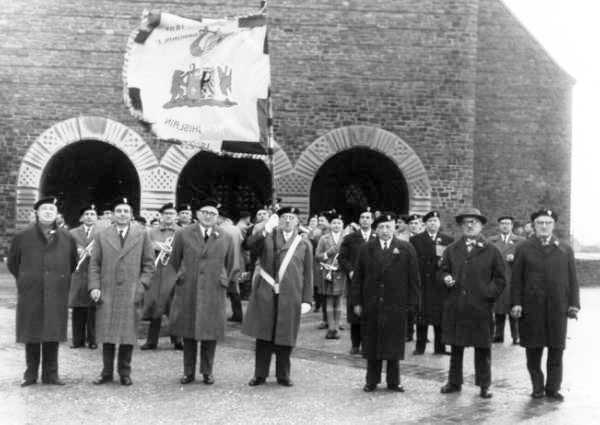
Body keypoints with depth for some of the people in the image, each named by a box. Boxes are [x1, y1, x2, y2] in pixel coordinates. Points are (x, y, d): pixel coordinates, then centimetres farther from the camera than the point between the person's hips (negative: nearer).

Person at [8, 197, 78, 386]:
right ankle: (31, 374, 14)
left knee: (53, 334, 4)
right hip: (30, 294, -1)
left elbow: (72, 264, 18)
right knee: (31, 335, 4)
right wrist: (25, 280, 13)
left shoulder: (67, 238, 3)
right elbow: (12, 263, 13)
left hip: (56, 295, 1)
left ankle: (51, 374, 13)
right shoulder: (23, 236, 0)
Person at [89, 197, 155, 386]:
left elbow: (149, 264, 6)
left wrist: (142, 285, -4)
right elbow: (94, 264, 8)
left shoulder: (142, 234, 6)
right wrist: (94, 286, -3)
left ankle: (124, 372, 14)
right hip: (107, 292, 1)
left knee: (128, 334, 2)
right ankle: (107, 372, 15)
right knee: (107, 335, 4)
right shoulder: (102, 235, 9)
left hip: (131, 293, -1)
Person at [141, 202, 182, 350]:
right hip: (155, 275, 2)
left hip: (174, 276, -2)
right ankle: (152, 341, 12)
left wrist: (171, 251, -15)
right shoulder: (152, 232, 15)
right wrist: (155, 246, -12)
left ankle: (177, 341, 6)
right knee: (154, 309, 3)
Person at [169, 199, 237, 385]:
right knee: (188, 333, 6)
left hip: (213, 293, 0)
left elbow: (230, 265, 13)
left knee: (210, 332, 4)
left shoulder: (225, 239, 5)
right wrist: (178, 279, 6)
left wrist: (225, 281, 5)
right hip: (187, 293, 0)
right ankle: (189, 372, 17)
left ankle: (207, 372, 17)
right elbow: (174, 262, 11)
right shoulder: (183, 235, 3)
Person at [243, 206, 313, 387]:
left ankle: (283, 375, 20)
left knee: (285, 337, 6)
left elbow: (307, 275, 7)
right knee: (264, 335, 6)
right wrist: (266, 228, -30)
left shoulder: (304, 244, 7)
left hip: (289, 297, 0)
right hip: (266, 294, 0)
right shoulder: (268, 236, 6)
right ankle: (260, 374, 16)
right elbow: (251, 244, -15)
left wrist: (306, 300, 1)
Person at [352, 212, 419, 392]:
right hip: (371, 306, 1)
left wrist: (411, 303, -4)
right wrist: (357, 302, 1)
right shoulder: (366, 249, 7)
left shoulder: (406, 249, 2)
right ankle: (372, 381, 18)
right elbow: (358, 277, 7)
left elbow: (413, 278, 1)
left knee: (393, 344, 5)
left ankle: (393, 382, 17)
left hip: (396, 305, -1)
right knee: (371, 344, 7)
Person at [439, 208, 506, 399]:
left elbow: (500, 279, 5)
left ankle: (484, 385, 15)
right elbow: (443, 270, 18)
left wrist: (488, 293, -8)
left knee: (483, 348, 4)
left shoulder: (491, 251, 3)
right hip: (455, 308, 2)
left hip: (481, 308, -2)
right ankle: (454, 382, 23)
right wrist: (446, 278, -4)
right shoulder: (452, 250, 10)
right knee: (456, 346, 11)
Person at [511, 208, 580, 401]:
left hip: (558, 308, 1)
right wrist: (516, 303, -6)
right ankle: (537, 387, 16)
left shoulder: (565, 250, 11)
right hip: (531, 307, -1)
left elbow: (572, 279, 9)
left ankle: (553, 388, 13)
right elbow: (516, 279, 3)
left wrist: (574, 303, 1)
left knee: (556, 349, 3)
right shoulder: (523, 249, 7)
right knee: (533, 349, 4)